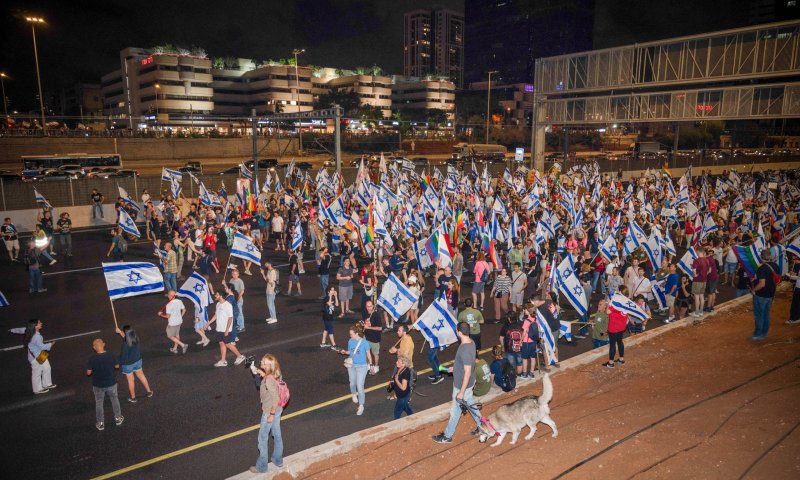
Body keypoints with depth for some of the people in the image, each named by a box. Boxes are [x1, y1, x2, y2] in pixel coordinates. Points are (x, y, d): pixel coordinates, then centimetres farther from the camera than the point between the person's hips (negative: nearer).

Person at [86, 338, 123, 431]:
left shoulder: (92, 359, -20)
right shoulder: (110, 356, -17)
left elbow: (88, 373, -12)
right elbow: (117, 366, -3)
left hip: (98, 385, -1)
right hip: (111, 383, 1)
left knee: (99, 403, 17)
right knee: (114, 400, 22)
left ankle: (100, 423, 28)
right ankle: (118, 418, 34)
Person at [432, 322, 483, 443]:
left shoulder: (465, 350, -34)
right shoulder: (470, 342, -5)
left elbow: (467, 373, -30)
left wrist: (461, 392, -23)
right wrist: (455, 367, 22)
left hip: (462, 385, -9)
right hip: (466, 383, 9)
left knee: (455, 410, 9)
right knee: (470, 405, 27)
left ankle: (447, 436, 27)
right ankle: (481, 426, 43)